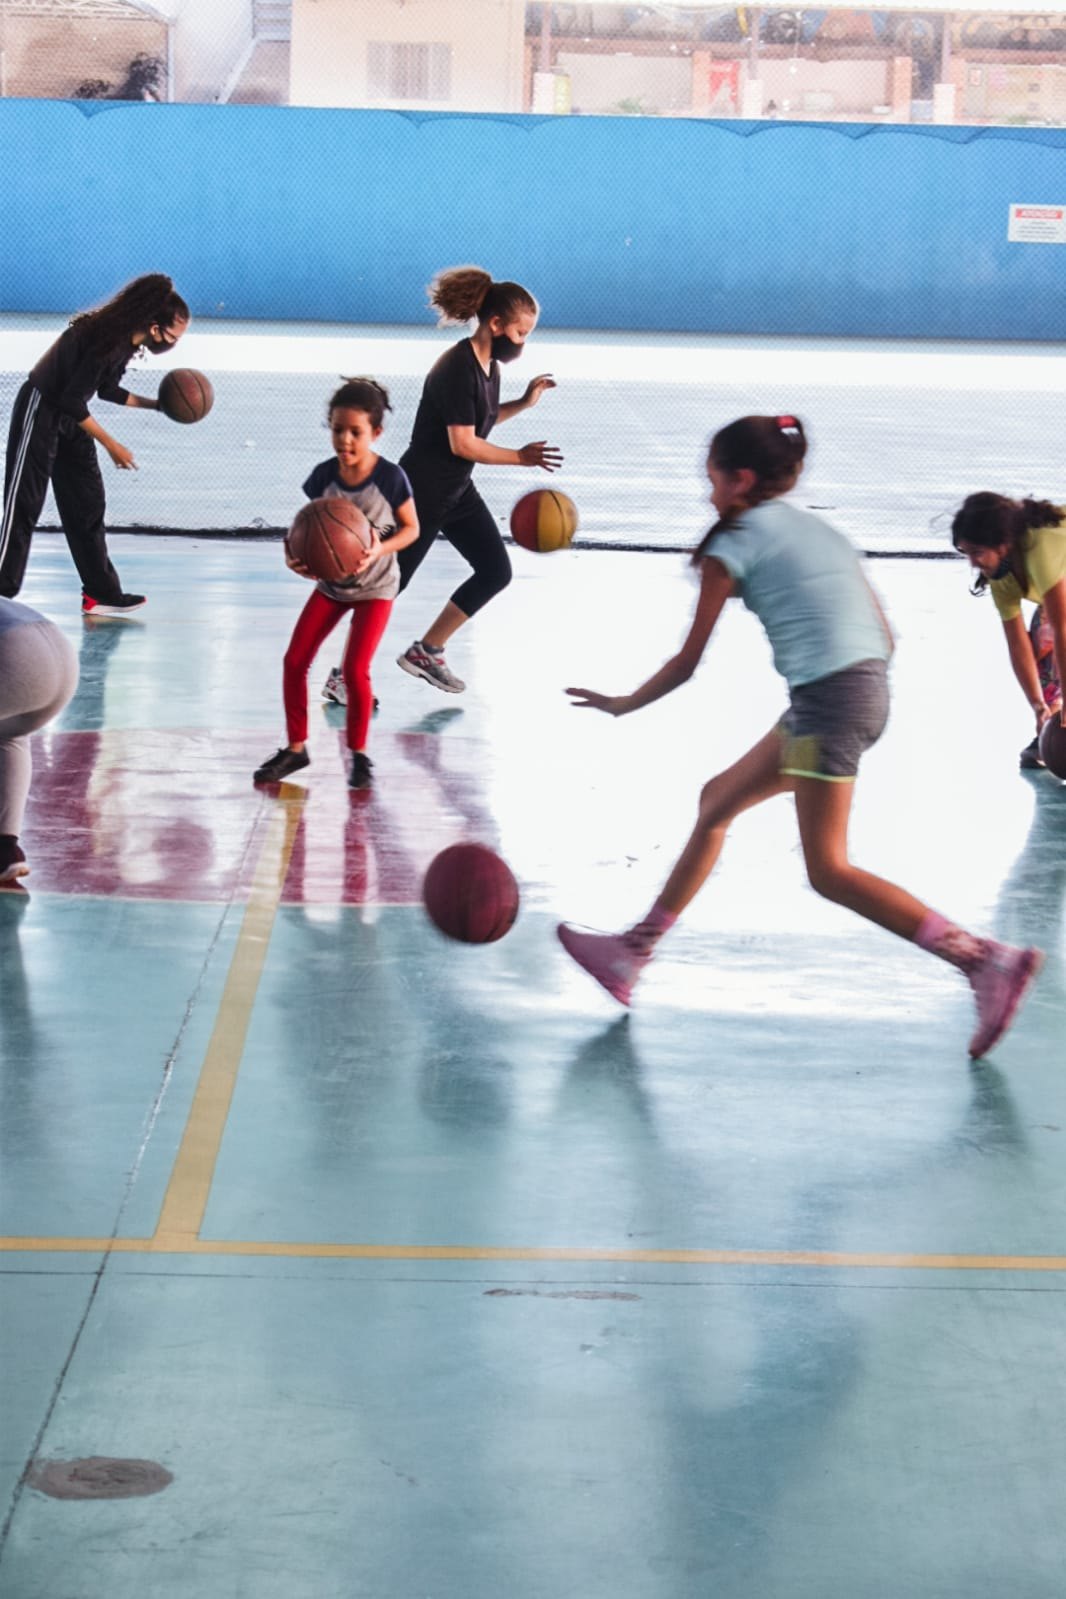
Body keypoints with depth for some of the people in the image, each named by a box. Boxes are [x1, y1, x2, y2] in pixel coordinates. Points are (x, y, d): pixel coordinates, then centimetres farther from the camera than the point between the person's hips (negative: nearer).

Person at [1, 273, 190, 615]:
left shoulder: (127, 340, -1)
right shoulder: (105, 340, -28)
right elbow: (72, 400, -26)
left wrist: (156, 405, 10)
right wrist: (111, 445, -21)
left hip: (69, 420, 9)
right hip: (40, 410, -9)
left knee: (87, 505, 9)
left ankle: (101, 594, 14)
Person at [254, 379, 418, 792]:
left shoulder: (390, 477, -21)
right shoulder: (323, 476, -13)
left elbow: (411, 528, -9)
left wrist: (381, 549, -28)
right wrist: (294, 556, -26)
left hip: (375, 586, -4)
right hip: (330, 582, 4)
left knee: (355, 670, -13)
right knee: (295, 661, -1)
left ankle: (359, 755, 8)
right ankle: (296, 748, 16)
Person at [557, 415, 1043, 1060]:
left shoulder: (734, 545, 0)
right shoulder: (821, 529, 20)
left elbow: (688, 663, 3)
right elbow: (884, 635, 16)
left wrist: (621, 704, 17)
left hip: (828, 698, -9)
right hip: (870, 688, 9)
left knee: (829, 871, -5)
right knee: (718, 800, 18)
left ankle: (987, 959, -13)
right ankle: (634, 951, 25)